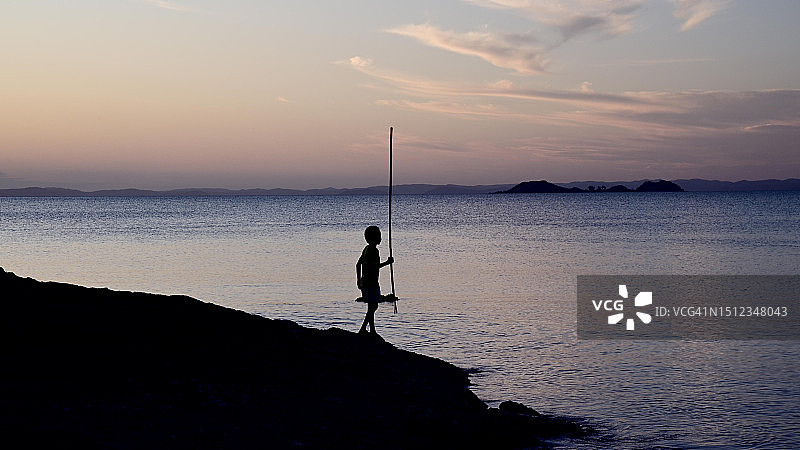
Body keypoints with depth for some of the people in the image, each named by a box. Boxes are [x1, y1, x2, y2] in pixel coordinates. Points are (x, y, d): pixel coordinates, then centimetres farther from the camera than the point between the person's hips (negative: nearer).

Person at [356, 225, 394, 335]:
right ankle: (363, 329, -10)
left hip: (364, 282, 10)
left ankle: (372, 330, 18)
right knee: (373, 306, -7)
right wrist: (387, 262, -12)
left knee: (371, 307, 15)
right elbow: (375, 266, -24)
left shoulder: (366, 249, 14)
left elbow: (358, 264, 20)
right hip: (372, 282, -10)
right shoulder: (374, 250, -16)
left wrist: (359, 280, 24)